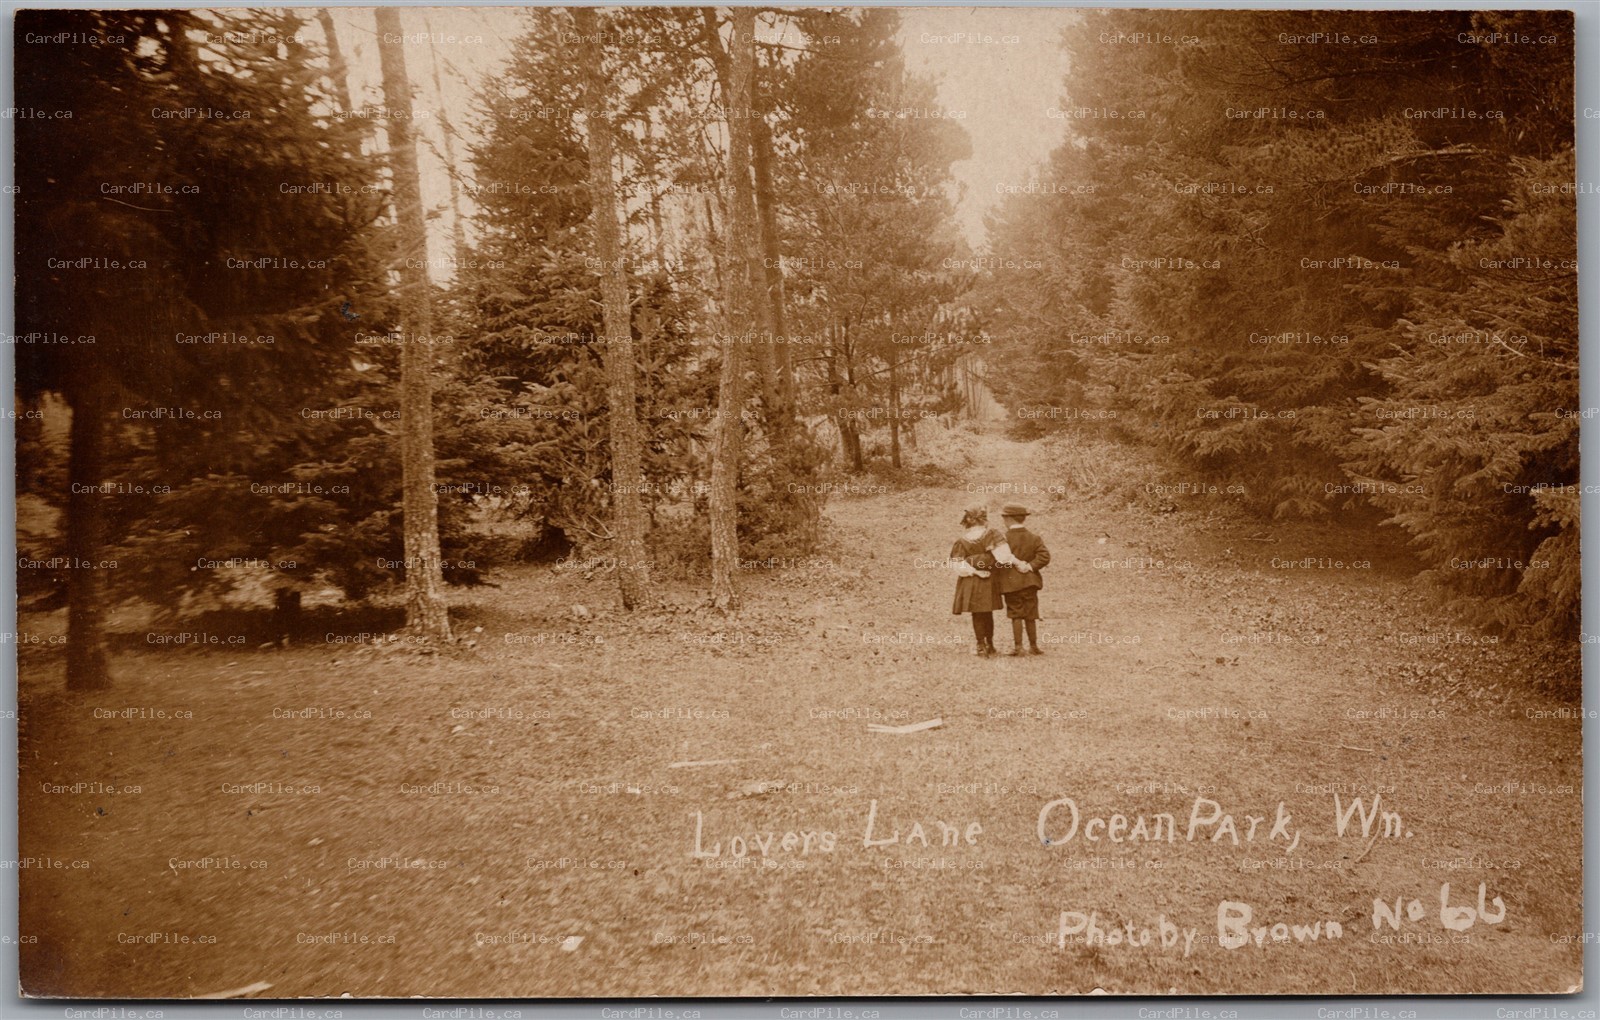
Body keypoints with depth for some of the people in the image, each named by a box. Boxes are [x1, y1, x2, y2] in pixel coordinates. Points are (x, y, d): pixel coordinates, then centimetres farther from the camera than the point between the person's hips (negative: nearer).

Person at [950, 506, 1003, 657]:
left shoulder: (961, 542, -5)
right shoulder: (992, 535, -8)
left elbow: (957, 566, -10)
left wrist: (974, 571, -4)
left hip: (970, 581, 0)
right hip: (989, 581, 0)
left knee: (977, 614, 9)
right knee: (988, 613, 15)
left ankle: (982, 646, 6)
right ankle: (990, 646, 23)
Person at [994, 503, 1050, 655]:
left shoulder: (1002, 539, -9)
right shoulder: (1034, 538, 2)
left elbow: (998, 561, -15)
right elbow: (1044, 556, -9)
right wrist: (1029, 566, -7)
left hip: (1011, 583, -3)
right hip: (1030, 582, 3)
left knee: (1016, 615, 3)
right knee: (1030, 616, 10)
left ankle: (1018, 647, 1)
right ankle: (1033, 646, 16)